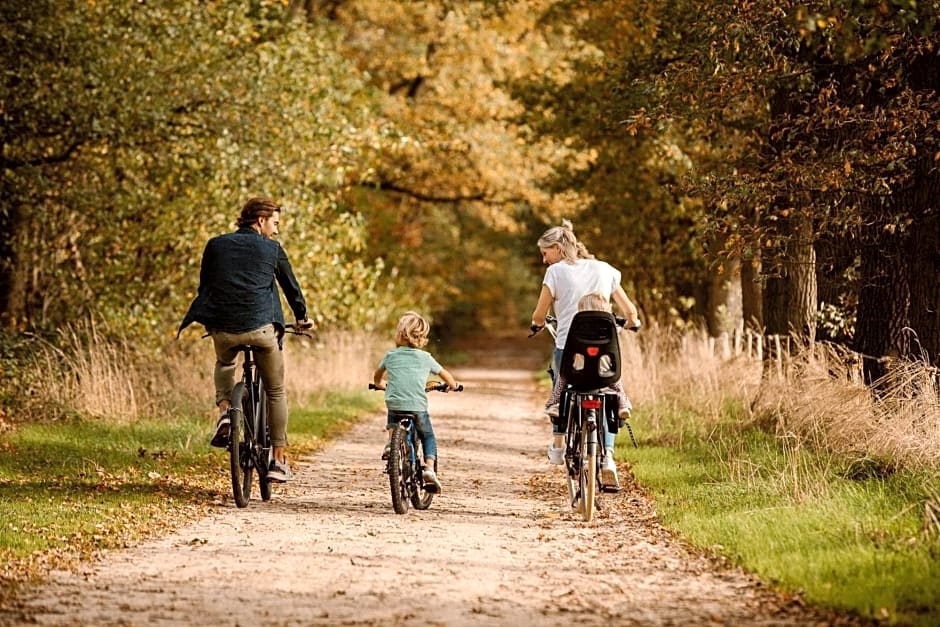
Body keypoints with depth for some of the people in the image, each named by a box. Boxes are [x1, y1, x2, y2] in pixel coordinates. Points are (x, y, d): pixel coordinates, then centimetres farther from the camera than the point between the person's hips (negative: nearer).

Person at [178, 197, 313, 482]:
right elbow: (291, 287, 16)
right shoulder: (272, 249, 6)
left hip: (222, 328, 2)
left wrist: (208, 321, 35)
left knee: (224, 364, 36)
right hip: (261, 326, -2)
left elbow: (204, 287, 19)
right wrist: (301, 318, 34)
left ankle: (224, 412, 9)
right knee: (276, 391, 15)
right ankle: (279, 461, 13)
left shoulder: (215, 245, 12)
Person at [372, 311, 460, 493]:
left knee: (392, 422, 36)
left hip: (394, 403, 1)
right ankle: (429, 468, -3)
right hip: (418, 407, -1)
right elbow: (446, 375, 19)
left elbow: (377, 377, 29)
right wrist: (452, 385, 40)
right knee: (428, 437, 18)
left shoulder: (390, 356, 11)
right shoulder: (425, 357, 8)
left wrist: (380, 385, 50)